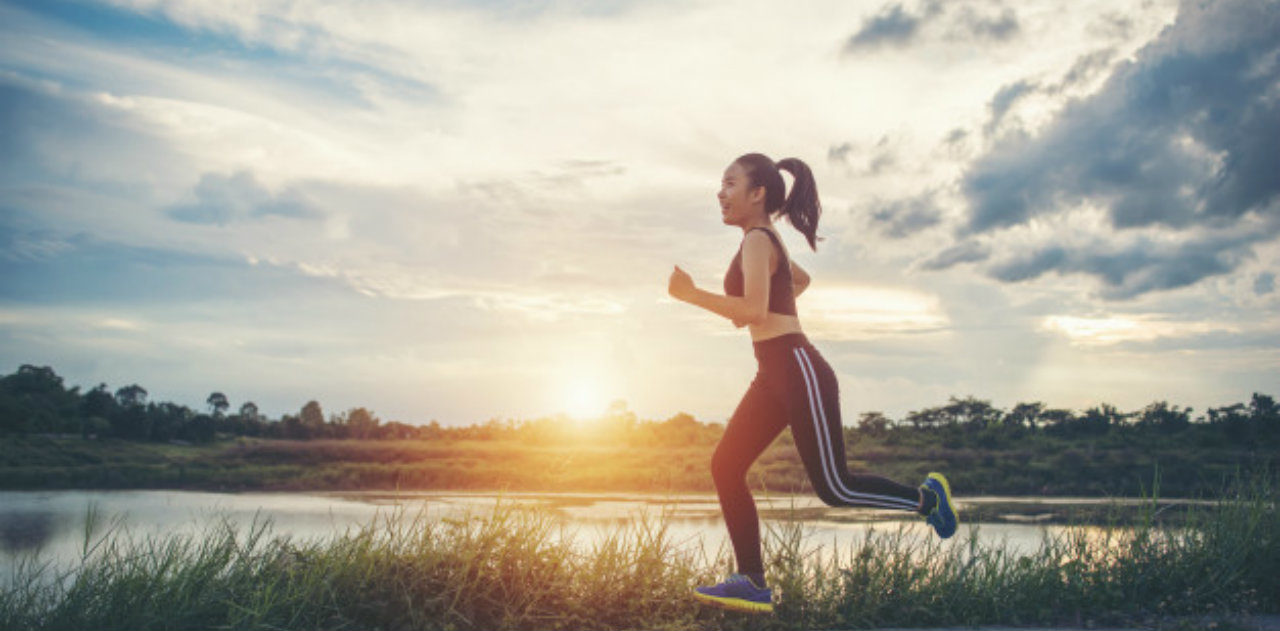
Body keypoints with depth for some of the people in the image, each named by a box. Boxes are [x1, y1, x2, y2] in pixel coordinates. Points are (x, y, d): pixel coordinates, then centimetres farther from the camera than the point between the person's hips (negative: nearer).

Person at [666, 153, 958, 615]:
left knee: (834, 488, -3)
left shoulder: (757, 239, -11)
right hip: (774, 375, 10)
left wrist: (690, 294, -21)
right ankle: (752, 583, 3)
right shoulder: (767, 241, 19)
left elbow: (753, 309, -24)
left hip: (797, 369, -10)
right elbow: (801, 279, 37)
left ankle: (926, 497, 19)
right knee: (725, 467, 2)